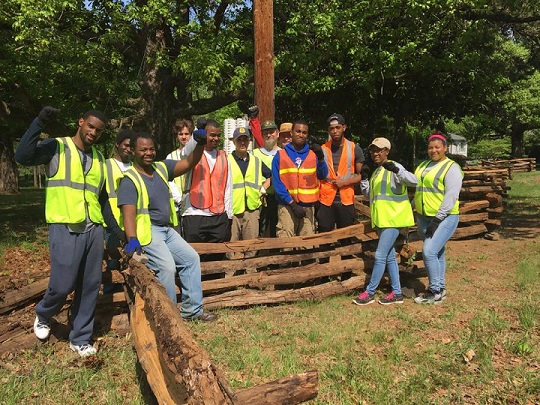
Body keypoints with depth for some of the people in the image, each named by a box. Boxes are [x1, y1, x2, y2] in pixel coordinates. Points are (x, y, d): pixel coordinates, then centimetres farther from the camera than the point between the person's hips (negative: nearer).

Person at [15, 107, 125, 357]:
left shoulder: (98, 159, 17)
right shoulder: (57, 147, 0)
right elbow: (22, 157, -18)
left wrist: (116, 229, 22)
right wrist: (40, 122, -22)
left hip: (94, 230, 5)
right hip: (65, 228, -5)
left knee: (90, 287, 7)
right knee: (62, 285, -4)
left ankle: (80, 339, 21)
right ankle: (43, 316, 30)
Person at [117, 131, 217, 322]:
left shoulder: (162, 168, 8)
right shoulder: (130, 180, -12)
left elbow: (189, 163, 4)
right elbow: (129, 213, -22)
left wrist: (200, 144, -13)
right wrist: (132, 239, -37)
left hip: (167, 229, 8)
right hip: (146, 231, -8)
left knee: (191, 258, 7)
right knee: (167, 266, -23)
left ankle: (192, 309, 16)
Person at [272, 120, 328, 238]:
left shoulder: (313, 154, 9)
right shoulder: (280, 155, 2)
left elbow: (322, 176, -1)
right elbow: (277, 183, -2)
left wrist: (320, 158, -19)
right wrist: (292, 203, -10)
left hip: (308, 207, 2)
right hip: (287, 206, -2)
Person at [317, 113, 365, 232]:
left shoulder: (354, 149, 2)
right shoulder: (322, 149, 4)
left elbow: (361, 175, 5)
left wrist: (344, 182, -11)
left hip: (346, 201, 0)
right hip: (325, 200, 0)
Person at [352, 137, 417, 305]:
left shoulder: (394, 168, -9)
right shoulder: (376, 172, 16)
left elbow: (414, 181, -24)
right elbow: (370, 196, 19)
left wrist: (397, 170, -39)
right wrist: (363, 180, 4)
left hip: (393, 219, -9)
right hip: (381, 220, 9)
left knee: (380, 256, -7)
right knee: (389, 256, 12)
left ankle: (369, 293, 2)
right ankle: (397, 293, 20)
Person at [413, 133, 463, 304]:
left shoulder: (451, 167, -8)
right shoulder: (423, 166, 15)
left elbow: (451, 196, -16)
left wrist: (438, 219, -21)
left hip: (444, 218, -7)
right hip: (423, 217, 7)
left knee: (429, 252, -16)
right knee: (437, 253, 13)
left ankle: (435, 291, -3)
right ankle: (440, 290, 22)